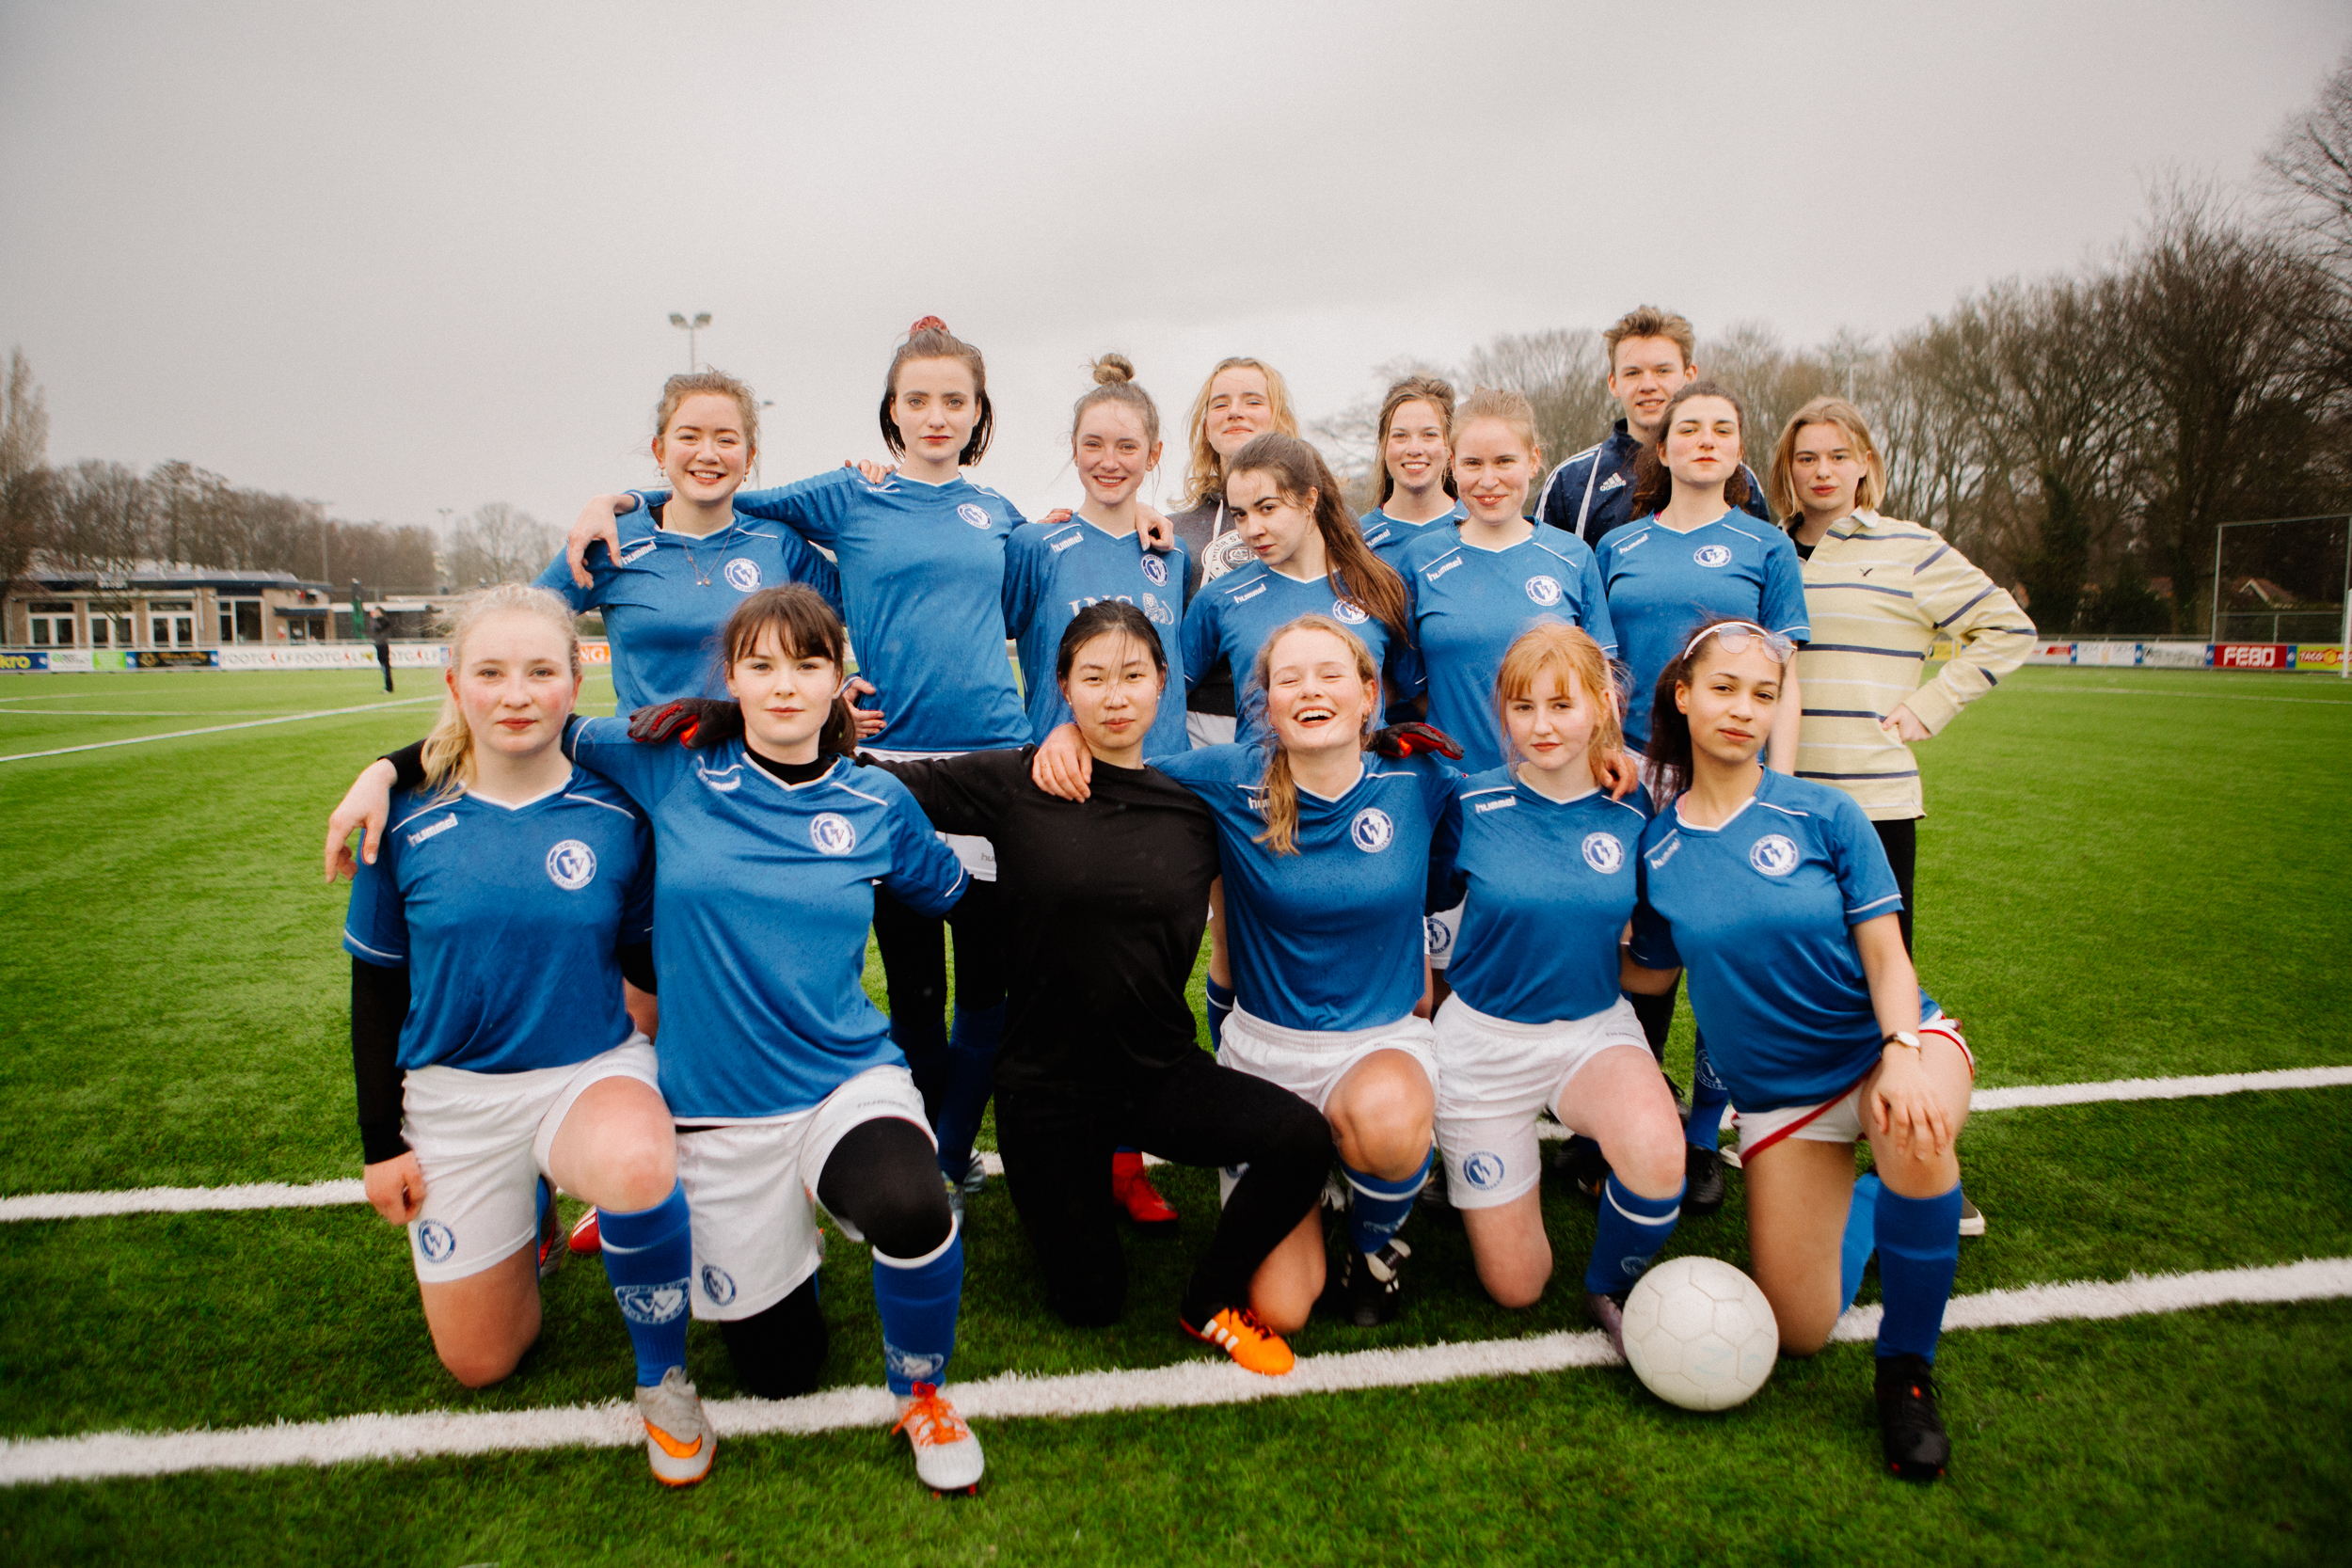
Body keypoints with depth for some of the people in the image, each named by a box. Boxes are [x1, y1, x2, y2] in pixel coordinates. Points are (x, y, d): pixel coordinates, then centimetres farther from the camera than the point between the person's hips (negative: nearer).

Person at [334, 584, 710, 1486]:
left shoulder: (616, 814, -7)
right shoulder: (408, 825, -6)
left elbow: (649, 965, 1)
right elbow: (376, 992, 3)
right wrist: (381, 1142, 3)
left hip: (595, 1070, -2)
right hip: (455, 1097, 2)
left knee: (635, 1166, -39)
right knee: (478, 1363, 9)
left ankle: (663, 1380, -12)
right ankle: (533, 1214, 40)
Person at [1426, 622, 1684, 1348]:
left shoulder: (1634, 812, -7)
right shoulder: (1472, 804, -13)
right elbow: (1429, 902, 2)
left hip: (1595, 1029, 1)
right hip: (1484, 1035, -1)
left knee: (1656, 1150, -35)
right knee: (1515, 1287, 5)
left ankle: (1612, 1287, -1)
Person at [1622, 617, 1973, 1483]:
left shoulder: (1825, 814, -9)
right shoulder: (1657, 844, -4)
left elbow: (1886, 955, -9)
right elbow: (1654, 974, 8)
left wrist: (1901, 1055, -27)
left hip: (1886, 1040, -1)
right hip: (1778, 1089, 2)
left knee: (1916, 1138, -39)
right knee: (1797, 1332, -3)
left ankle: (1907, 1367, -11)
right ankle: (1856, 1200, 30)